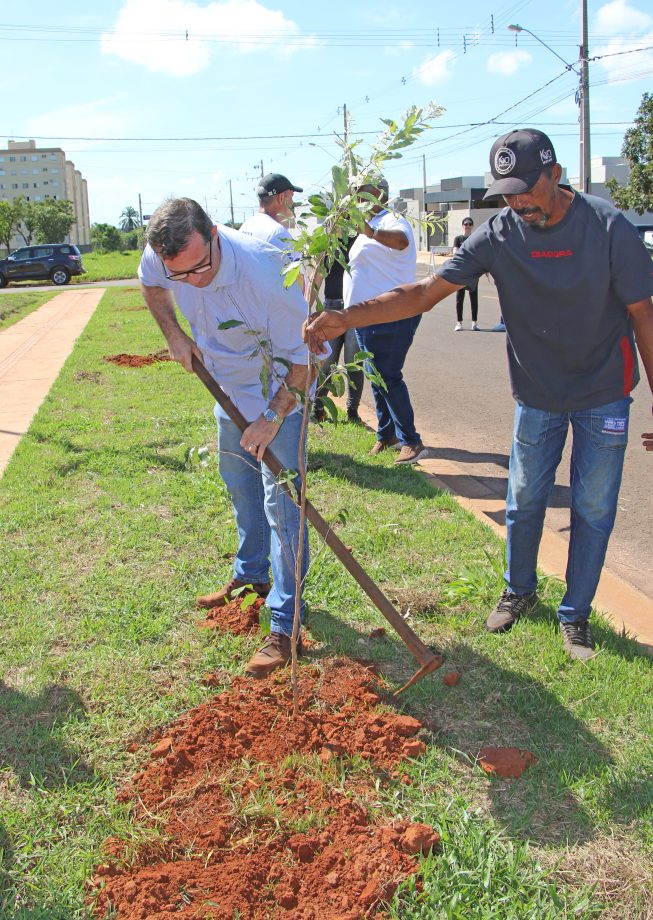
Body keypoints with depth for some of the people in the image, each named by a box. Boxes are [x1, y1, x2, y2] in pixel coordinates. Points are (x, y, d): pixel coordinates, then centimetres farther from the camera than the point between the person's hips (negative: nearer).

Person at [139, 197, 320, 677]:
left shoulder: (265, 273, -38)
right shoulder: (162, 257, -21)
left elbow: (301, 360, -28)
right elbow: (151, 282, 8)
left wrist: (273, 416, -28)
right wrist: (174, 334, -3)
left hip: (280, 392, -6)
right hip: (229, 389, 7)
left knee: (280, 503, -9)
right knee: (240, 489, 21)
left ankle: (284, 623, -1)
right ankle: (251, 576, 43)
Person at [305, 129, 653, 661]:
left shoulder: (609, 228, -17)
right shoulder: (500, 234, -12)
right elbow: (426, 292, -17)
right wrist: (346, 318, -29)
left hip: (603, 395, -2)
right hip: (537, 393, 2)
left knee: (593, 508, 6)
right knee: (524, 500, 12)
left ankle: (576, 615, 24)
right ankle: (519, 591, 37)